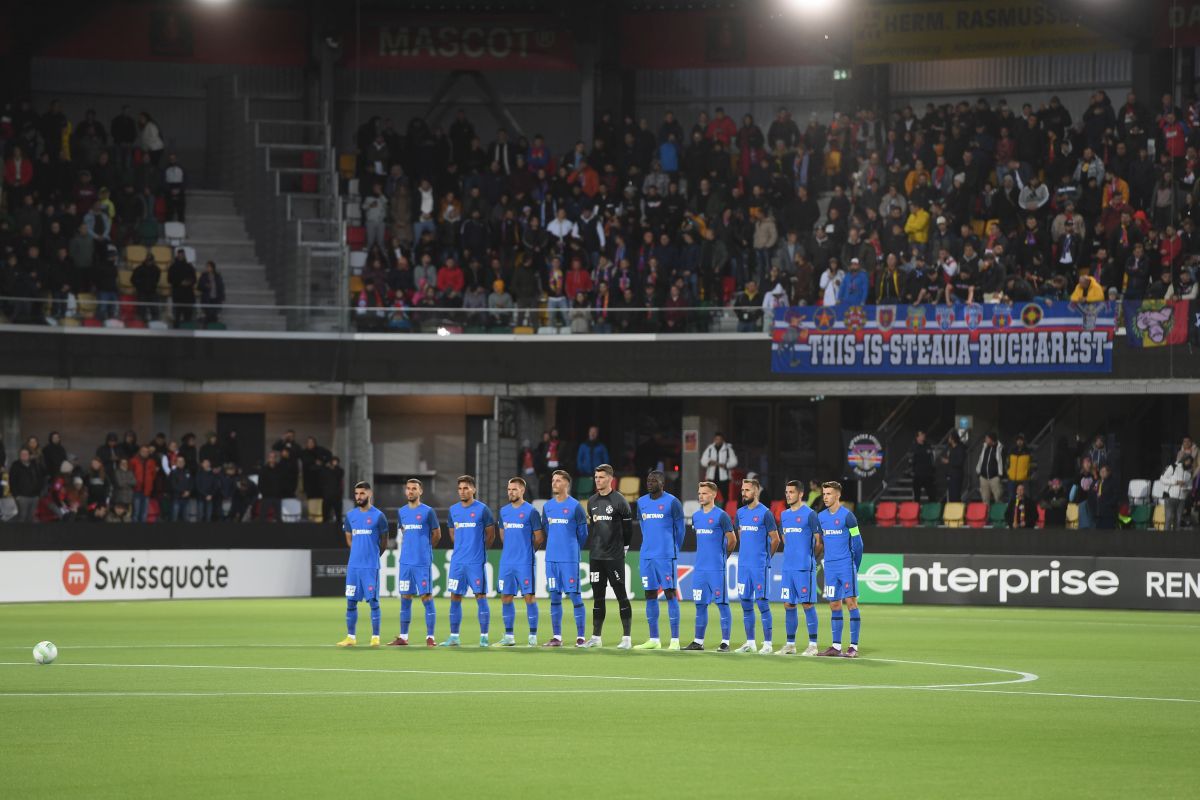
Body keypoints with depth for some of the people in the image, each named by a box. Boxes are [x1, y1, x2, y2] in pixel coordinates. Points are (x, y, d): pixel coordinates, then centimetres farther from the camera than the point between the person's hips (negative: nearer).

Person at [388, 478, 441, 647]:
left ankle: (430, 637, -2)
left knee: (427, 597, -4)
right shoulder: (401, 512, 11)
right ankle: (403, 637, 11)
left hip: (423, 562, -5)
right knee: (405, 598, 6)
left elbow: (437, 535, 4)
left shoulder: (428, 511, -4)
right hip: (405, 562, 5)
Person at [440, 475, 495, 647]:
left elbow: (490, 534, 4)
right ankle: (454, 637, 10)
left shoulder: (482, 509, -4)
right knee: (455, 597, 5)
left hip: (476, 562, -5)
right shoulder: (453, 510, 9)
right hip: (457, 562, 5)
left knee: (481, 597, -3)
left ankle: (483, 637, -1)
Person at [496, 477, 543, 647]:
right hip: (506, 562, 6)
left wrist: (527, 550, 6)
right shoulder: (504, 511, 11)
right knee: (506, 597, 5)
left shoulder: (531, 511, -6)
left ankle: (533, 636, 0)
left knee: (530, 596, -4)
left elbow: (539, 537, -2)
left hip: (525, 562, -6)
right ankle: (509, 636, 11)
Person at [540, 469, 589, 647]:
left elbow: (582, 534, 2)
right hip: (551, 558, 5)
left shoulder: (575, 506, -5)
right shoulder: (547, 506, 11)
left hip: (569, 559, -5)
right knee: (555, 597, 6)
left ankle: (580, 637, -1)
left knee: (575, 596, -4)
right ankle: (556, 637, 10)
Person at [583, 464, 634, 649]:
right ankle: (596, 637, 13)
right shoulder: (592, 501, 11)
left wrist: (623, 547, 4)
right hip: (595, 556, 6)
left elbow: (628, 527, -2)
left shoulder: (619, 501, -7)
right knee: (598, 596, 9)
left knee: (621, 595, -4)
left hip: (615, 557, -6)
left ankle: (626, 638, -2)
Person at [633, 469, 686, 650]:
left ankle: (675, 640, -5)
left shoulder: (672, 502, -4)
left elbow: (680, 529, 3)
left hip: (666, 556, -6)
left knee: (670, 594, -5)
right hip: (647, 556, 6)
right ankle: (653, 639, 11)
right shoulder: (641, 502, 12)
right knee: (650, 595, 6)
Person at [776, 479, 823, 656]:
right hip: (788, 567, 7)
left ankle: (813, 645, -2)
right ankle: (790, 644, 14)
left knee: (807, 604, -6)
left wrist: (811, 559, 2)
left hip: (804, 568, -7)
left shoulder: (809, 514, -7)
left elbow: (819, 542, -5)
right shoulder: (784, 515, 14)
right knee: (788, 605, 7)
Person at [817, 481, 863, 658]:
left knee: (851, 602, -6)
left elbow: (857, 542, -6)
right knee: (834, 605, 7)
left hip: (846, 566, -6)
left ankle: (854, 646, -5)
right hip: (830, 568, 6)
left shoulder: (847, 515, -8)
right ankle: (836, 646, 11)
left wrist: (855, 566, -3)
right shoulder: (821, 517, 10)